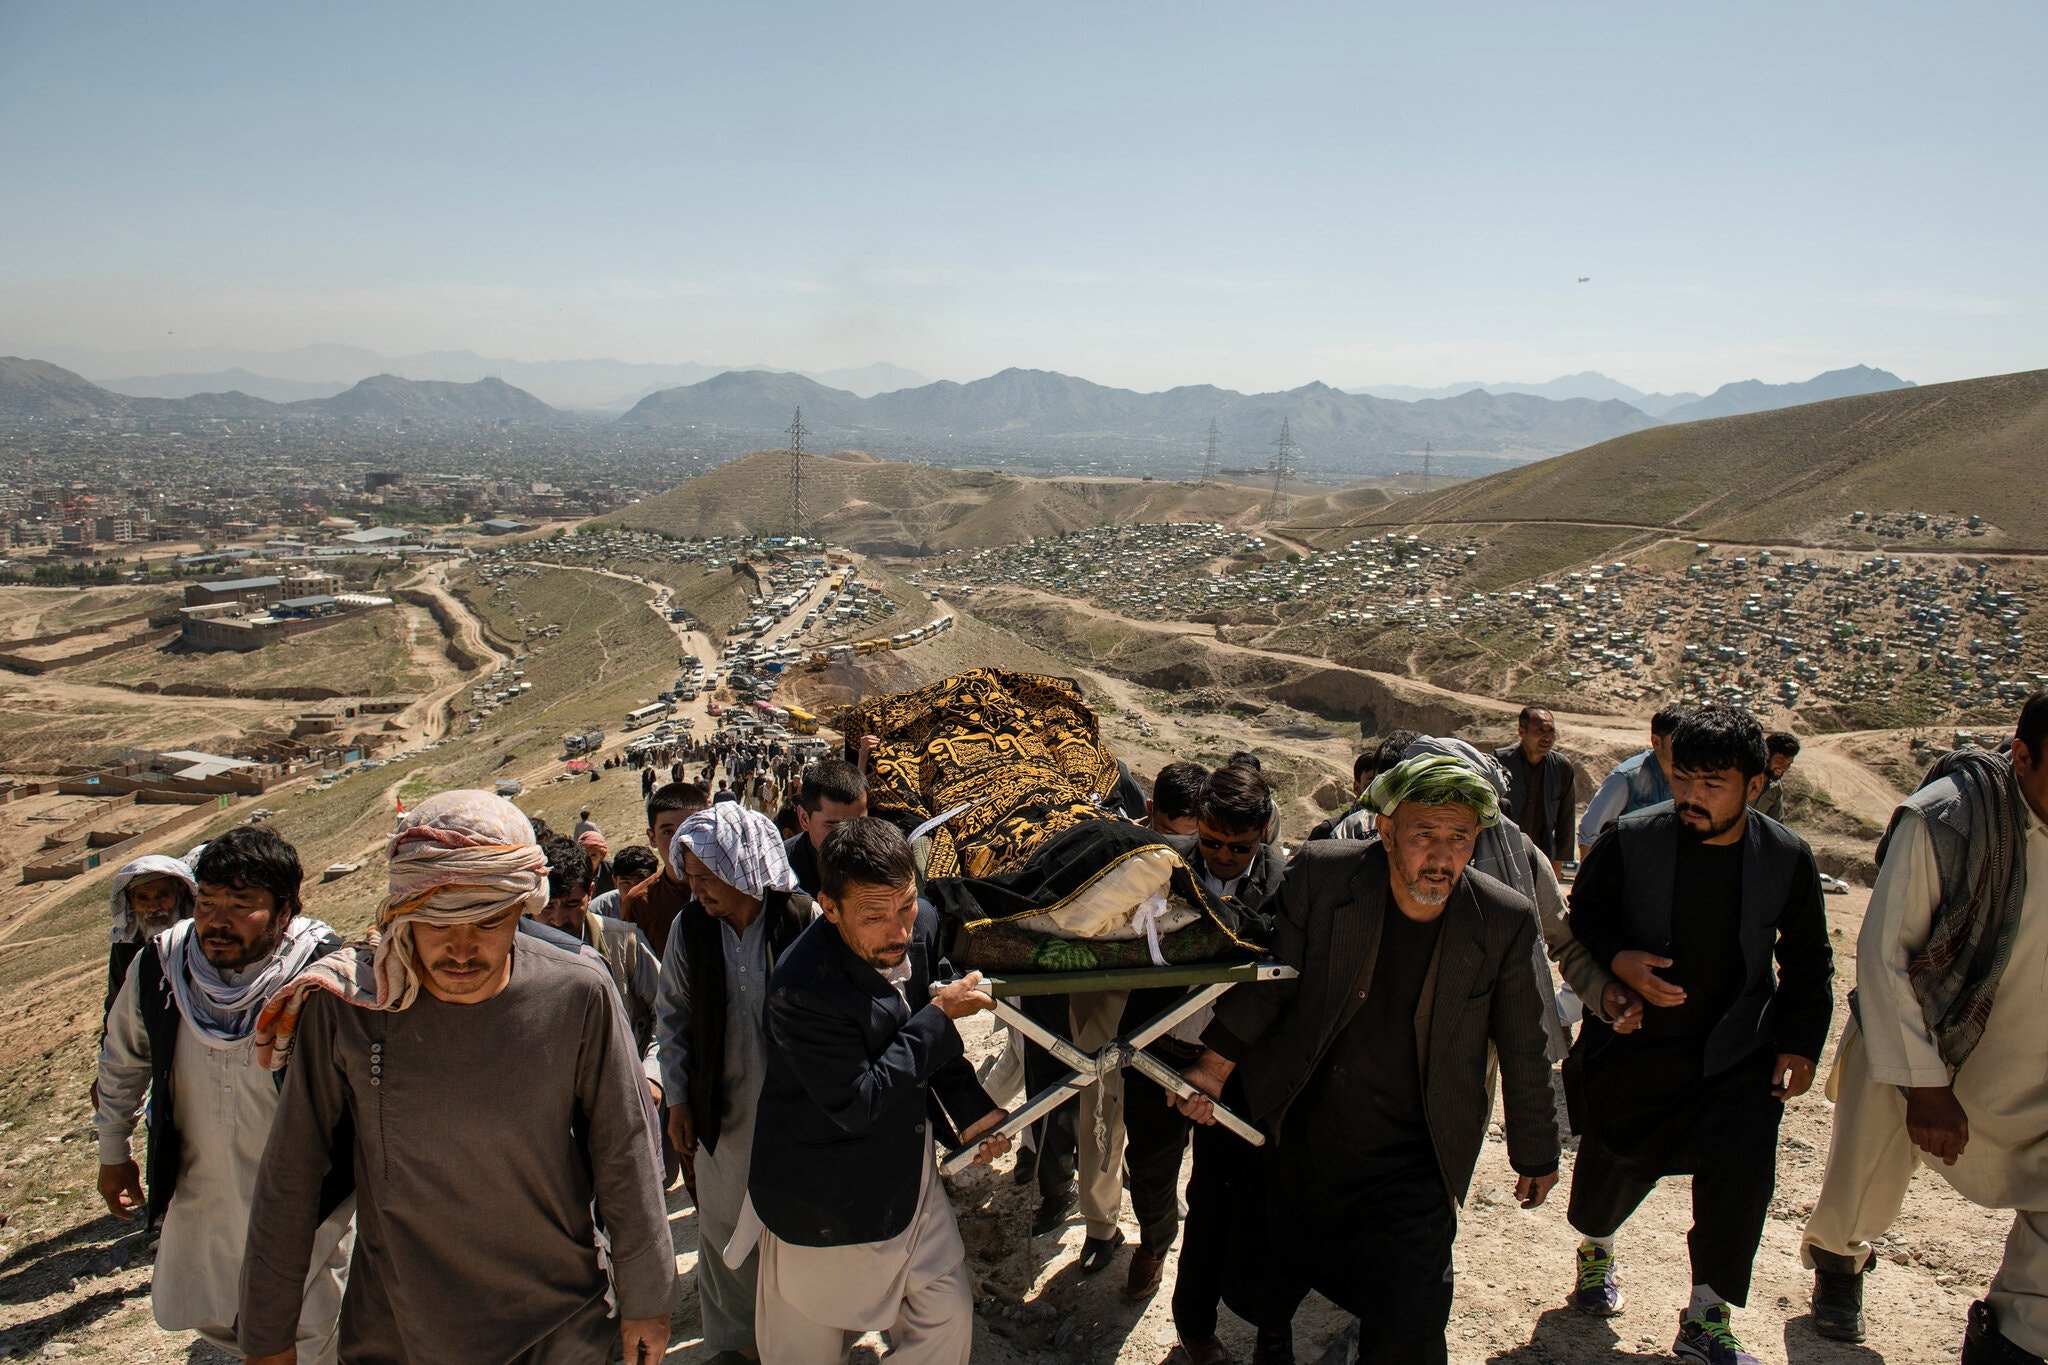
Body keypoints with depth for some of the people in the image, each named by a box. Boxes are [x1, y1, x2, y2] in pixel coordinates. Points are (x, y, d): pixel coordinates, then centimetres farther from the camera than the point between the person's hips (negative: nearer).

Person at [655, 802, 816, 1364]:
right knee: (724, 1229, 17)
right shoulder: (689, 927, -7)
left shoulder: (804, 919, -16)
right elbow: (674, 1018, 5)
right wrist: (677, 1100, 4)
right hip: (721, 1112, 3)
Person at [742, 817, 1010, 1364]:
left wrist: (971, 1110, 1)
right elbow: (858, 1104, -27)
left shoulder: (922, 924, -11)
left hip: (908, 1170, 6)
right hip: (825, 1202, -6)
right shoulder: (803, 989, -34)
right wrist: (938, 1016, -24)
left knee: (949, 1315, 16)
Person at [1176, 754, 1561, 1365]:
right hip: (1300, 1140, 1)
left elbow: (1523, 1048, -1)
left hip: (1412, 1166, -1)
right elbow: (1272, 977, -4)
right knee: (1262, 1288, 21)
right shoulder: (1321, 874, -16)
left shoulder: (1505, 920, -13)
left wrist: (1536, 1154, 9)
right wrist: (1216, 1062, -9)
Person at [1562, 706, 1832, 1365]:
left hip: (1737, 1058, 1)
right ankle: (1595, 1247, 44)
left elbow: (1807, 961, 6)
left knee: (1743, 1172, -9)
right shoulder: (1630, 840, -13)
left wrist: (1800, 1044, 0)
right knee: (1611, 1165, 10)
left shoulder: (1787, 857, -7)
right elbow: (1581, 916, 0)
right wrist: (1616, 960, -19)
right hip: (1631, 1048, 0)